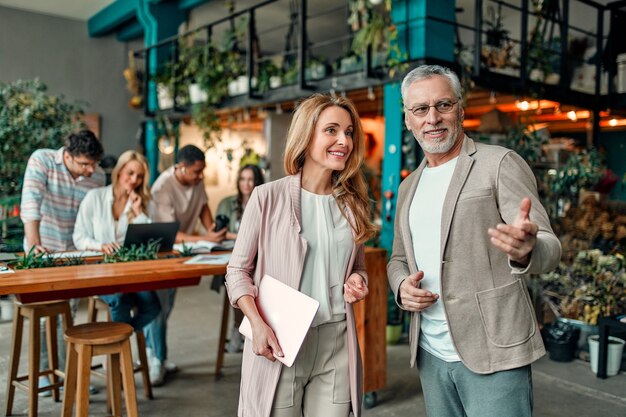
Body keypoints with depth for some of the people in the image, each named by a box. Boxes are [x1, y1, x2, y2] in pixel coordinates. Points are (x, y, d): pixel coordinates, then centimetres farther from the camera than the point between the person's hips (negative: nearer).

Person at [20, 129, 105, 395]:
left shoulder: (98, 176, -7)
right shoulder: (41, 161, -17)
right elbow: (30, 202, -28)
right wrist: (34, 244, -38)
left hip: (74, 251, 3)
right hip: (42, 250, -3)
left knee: (69, 313, 9)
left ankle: (66, 370, 21)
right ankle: (42, 372, 16)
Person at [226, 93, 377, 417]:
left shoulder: (351, 203, 7)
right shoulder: (267, 197, -7)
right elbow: (238, 270, -2)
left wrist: (357, 281, -4)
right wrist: (258, 324, -16)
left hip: (337, 343, 4)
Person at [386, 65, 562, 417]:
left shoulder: (500, 164, -6)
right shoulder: (409, 187, 12)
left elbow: (549, 247, -14)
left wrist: (525, 249, -37)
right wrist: (402, 286, -3)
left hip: (492, 353, -5)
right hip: (430, 354, 6)